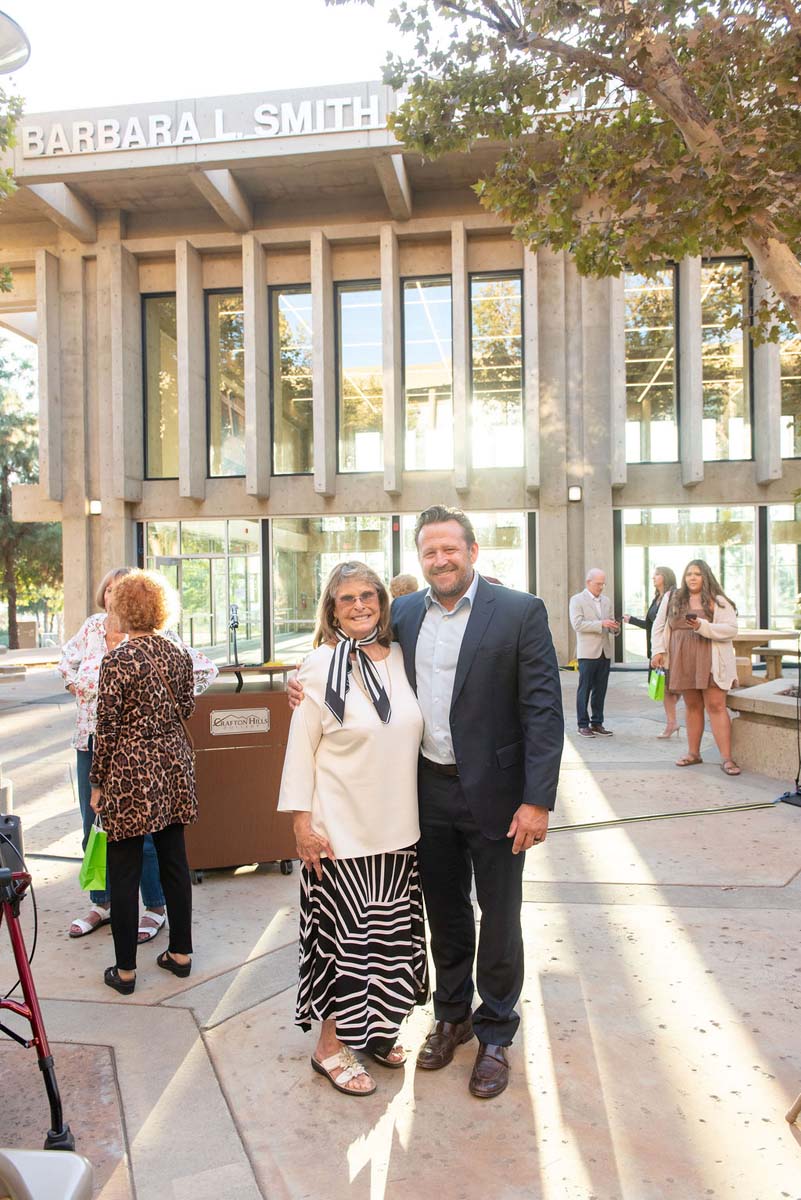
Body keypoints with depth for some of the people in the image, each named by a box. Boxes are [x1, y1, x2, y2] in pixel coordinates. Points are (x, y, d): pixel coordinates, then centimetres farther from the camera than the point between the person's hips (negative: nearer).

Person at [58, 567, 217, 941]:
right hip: (91, 741, 6)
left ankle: (155, 909, 21)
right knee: (93, 829, 16)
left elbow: (204, 669, -13)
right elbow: (67, 659, 25)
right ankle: (102, 904, 34)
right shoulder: (92, 627, 4)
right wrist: (75, 684, 9)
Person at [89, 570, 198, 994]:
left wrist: (97, 783, -1)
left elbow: (107, 728, -12)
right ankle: (181, 953, 27)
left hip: (130, 772, -5)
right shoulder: (180, 654, 0)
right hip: (174, 766, 5)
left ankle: (125, 970, 19)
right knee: (174, 860, 15)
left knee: (124, 871, 8)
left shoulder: (117, 661, -15)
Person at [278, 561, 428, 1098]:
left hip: (397, 826, 5)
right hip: (340, 830, -5)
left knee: (391, 932, 16)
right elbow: (301, 747, -9)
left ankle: (373, 1028, 38)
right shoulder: (322, 666, -11)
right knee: (345, 936, 6)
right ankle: (332, 1045, 28)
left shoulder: (400, 657, 3)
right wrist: (302, 823, -11)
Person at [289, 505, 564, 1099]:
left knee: (498, 917, 13)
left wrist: (538, 800, -17)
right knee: (445, 913, 21)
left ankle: (495, 1034, 36)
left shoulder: (520, 611, -12)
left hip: (493, 792, -4)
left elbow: (544, 710, -13)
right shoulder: (405, 612, 2)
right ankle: (452, 1015, 44)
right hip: (429, 790, 4)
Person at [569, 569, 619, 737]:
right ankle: (583, 724, 6)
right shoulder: (577, 600, -2)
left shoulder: (607, 601, 16)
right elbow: (577, 624, -13)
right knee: (584, 689, 0)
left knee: (600, 690, 8)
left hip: (605, 651, 5)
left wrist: (614, 627, -2)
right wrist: (601, 624, -20)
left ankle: (597, 723, 16)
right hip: (588, 652, -5)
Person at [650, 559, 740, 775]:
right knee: (692, 707, 12)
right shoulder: (671, 599, 9)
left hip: (710, 662, -3)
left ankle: (727, 759, -5)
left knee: (716, 706, -7)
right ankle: (693, 753, 21)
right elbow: (659, 626, 13)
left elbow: (731, 629, -10)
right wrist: (658, 650, 3)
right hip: (683, 662, 4)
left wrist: (702, 626, -21)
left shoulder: (718, 601, -1)